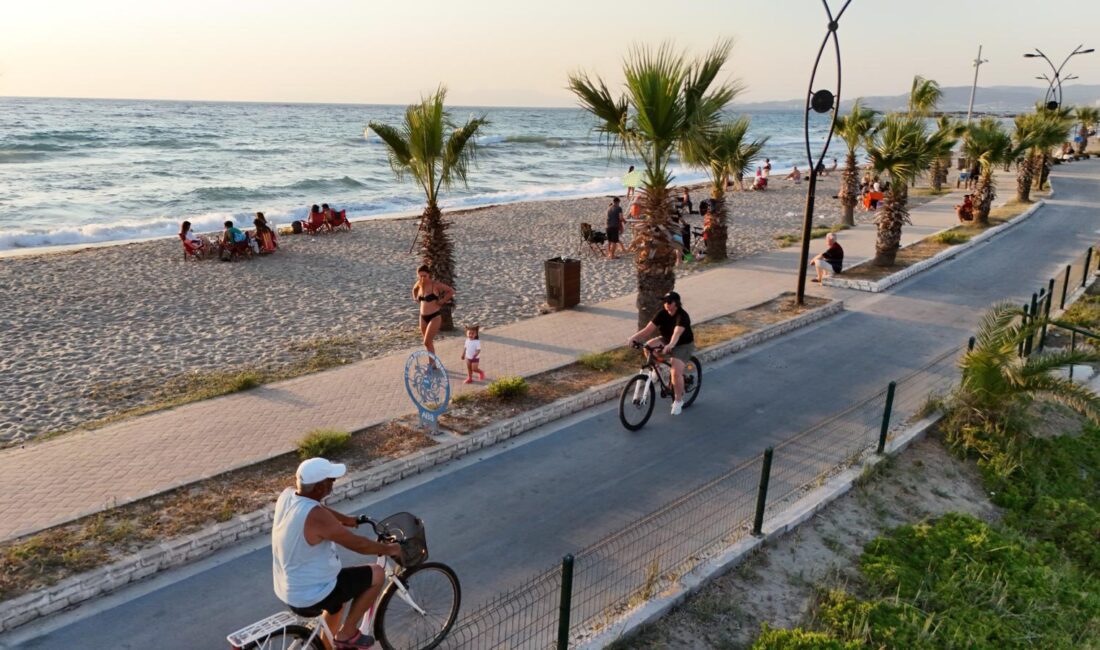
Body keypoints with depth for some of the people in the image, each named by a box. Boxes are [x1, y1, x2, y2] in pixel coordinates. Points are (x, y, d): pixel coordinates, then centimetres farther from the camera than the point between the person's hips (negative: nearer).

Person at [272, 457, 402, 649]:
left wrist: (345, 518, 27)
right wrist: (389, 549, -5)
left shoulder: (287, 495, -8)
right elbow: (359, 545, -22)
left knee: (336, 603, 36)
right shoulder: (316, 517, -33)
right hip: (310, 597, -9)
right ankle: (347, 633, 12)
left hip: (287, 591, 9)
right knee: (377, 574, 1)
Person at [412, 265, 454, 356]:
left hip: (434, 317, -6)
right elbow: (414, 289, 28)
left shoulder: (435, 285, -14)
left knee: (427, 342, -12)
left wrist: (442, 301, -11)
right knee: (429, 342, 13)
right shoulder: (419, 284, 4)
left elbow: (451, 291, -11)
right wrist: (416, 299, 14)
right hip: (423, 317, 6)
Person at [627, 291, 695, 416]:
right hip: (666, 341, 5)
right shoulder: (662, 313, -12)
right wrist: (633, 337, -37)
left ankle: (678, 400, -1)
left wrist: (670, 345, -65)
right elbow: (647, 330, -21)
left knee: (676, 372, -24)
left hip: (684, 345, -5)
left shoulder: (682, 316, -27)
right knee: (648, 346, -24)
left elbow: (677, 333, -45)